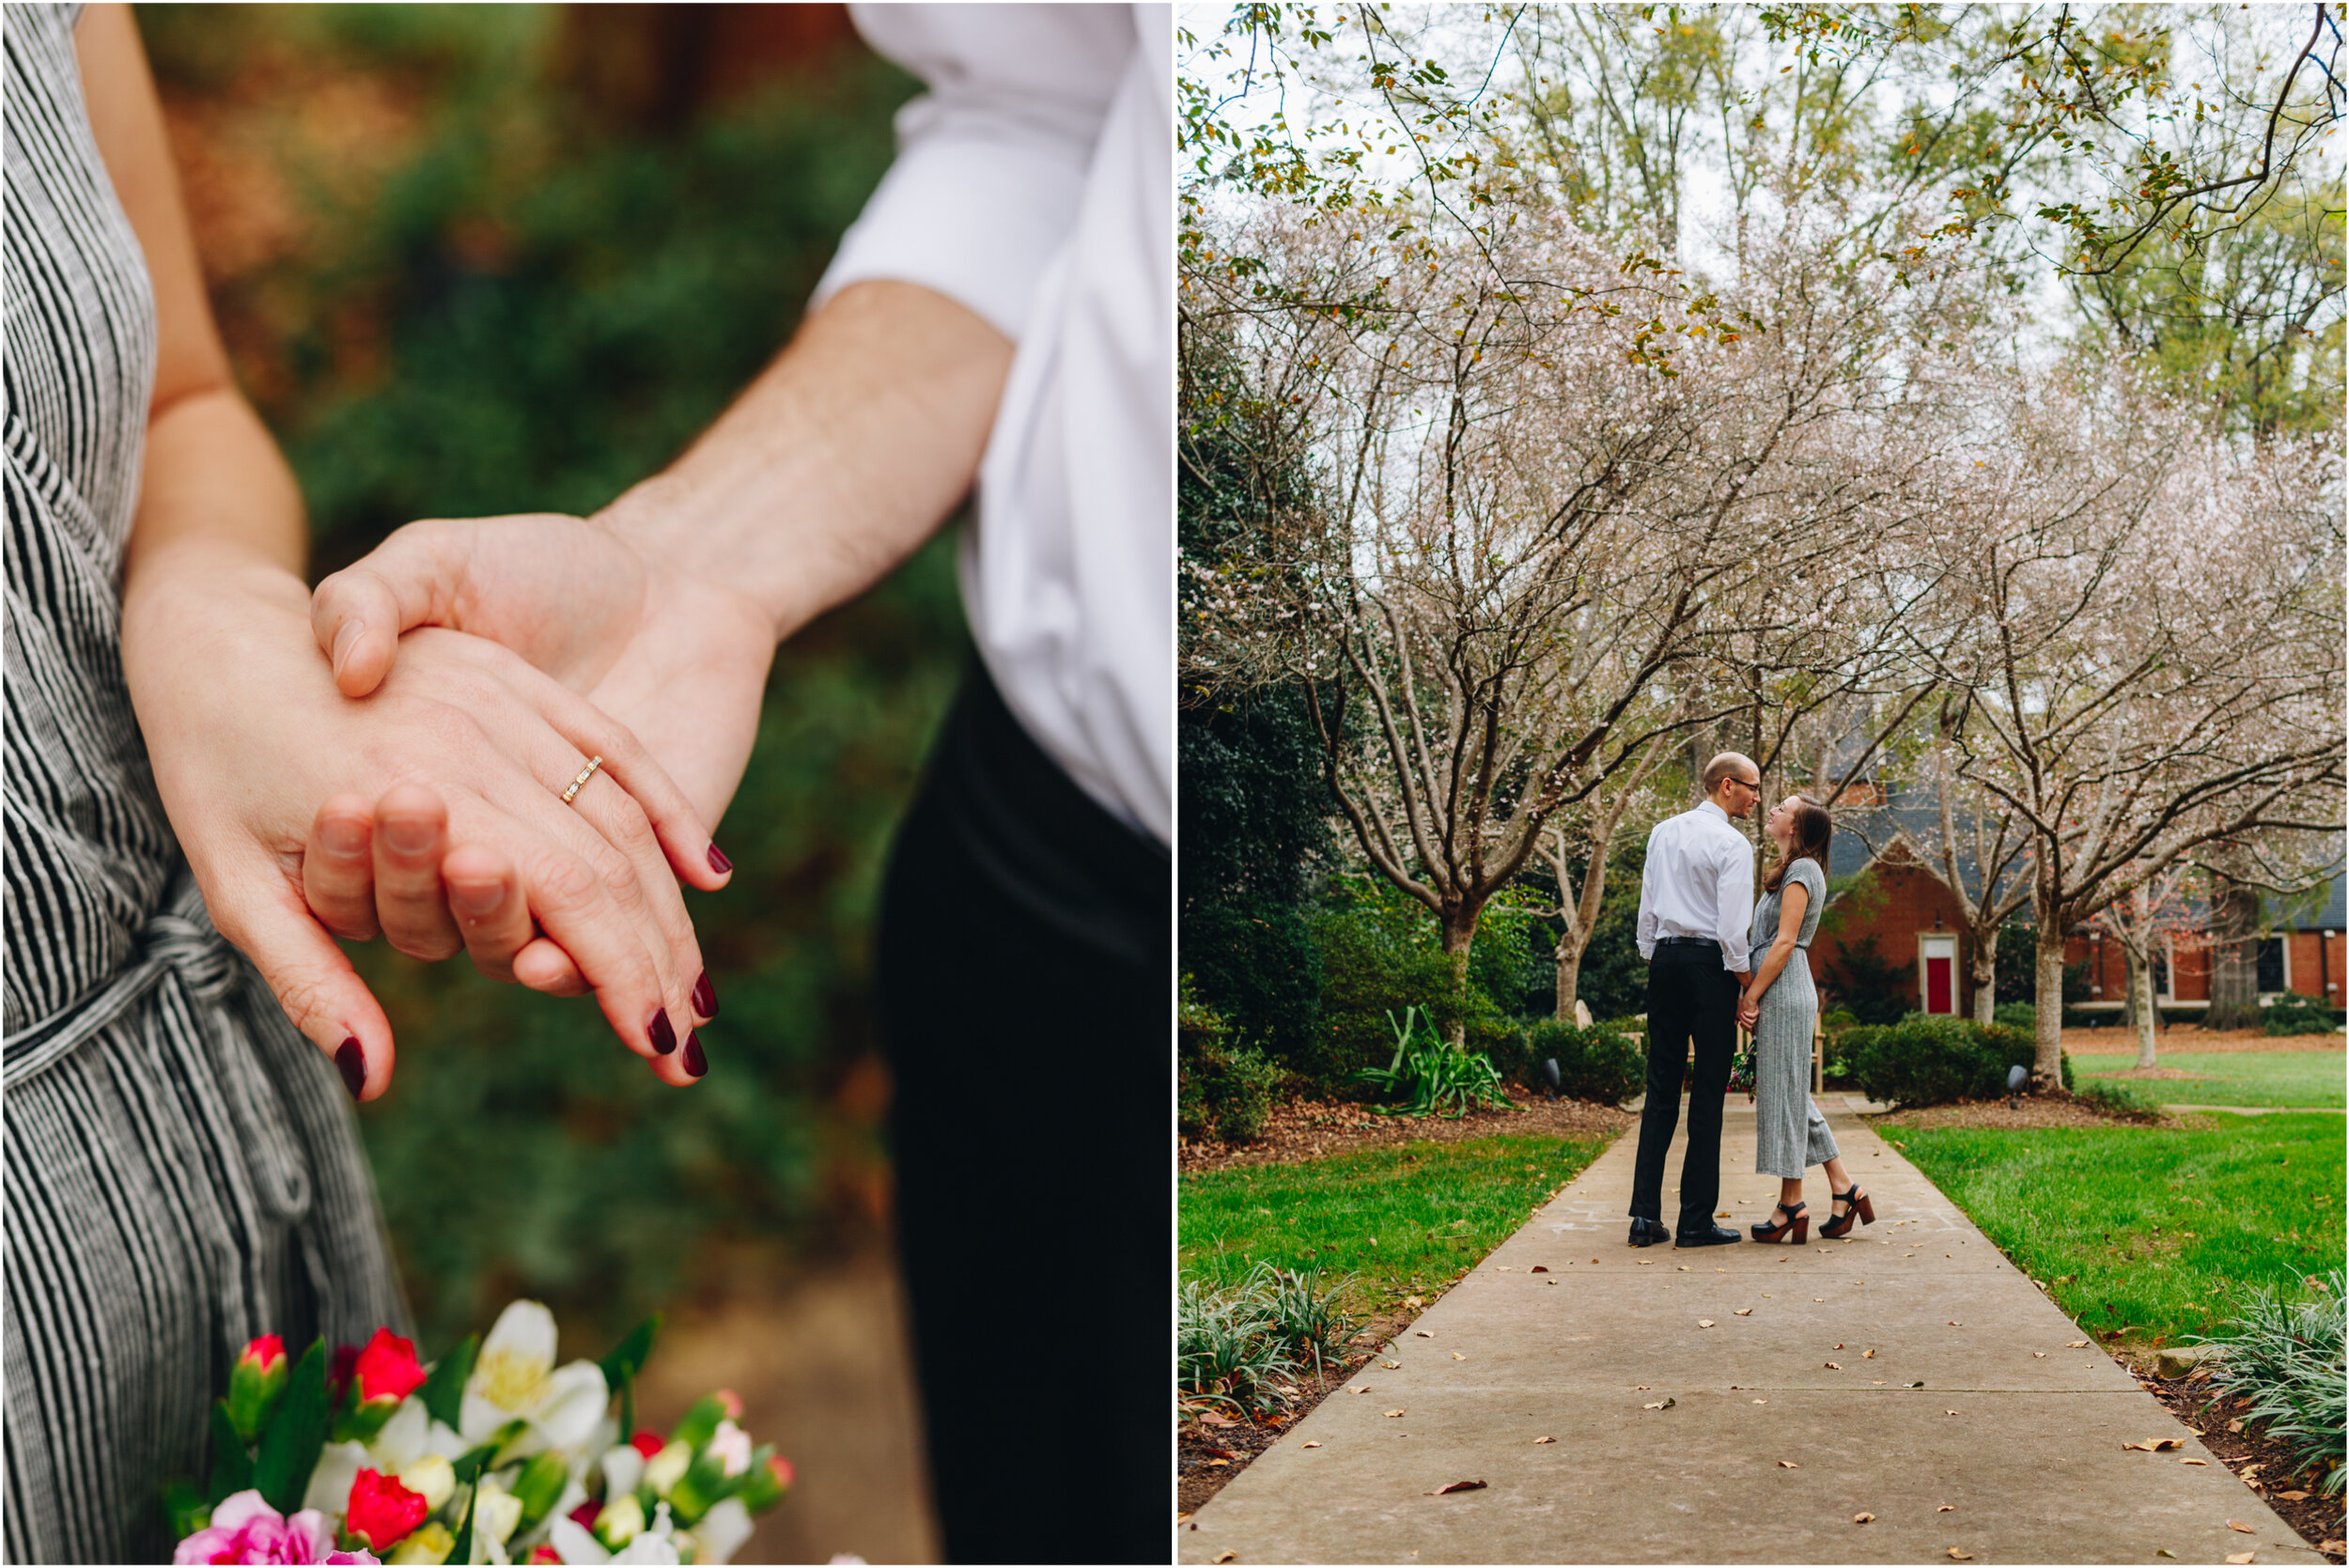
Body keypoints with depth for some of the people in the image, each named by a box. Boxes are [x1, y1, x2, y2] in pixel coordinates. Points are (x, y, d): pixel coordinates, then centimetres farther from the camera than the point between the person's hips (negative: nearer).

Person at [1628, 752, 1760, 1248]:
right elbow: (1732, 928, -13)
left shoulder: (1663, 832, 12)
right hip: (1710, 965, -6)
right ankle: (1696, 1220, 1)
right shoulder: (1732, 844, -8)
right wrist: (1749, 987, -5)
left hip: (1665, 958, 6)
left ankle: (1646, 1215, 3)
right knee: (1707, 1093, -1)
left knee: (1660, 1090, 7)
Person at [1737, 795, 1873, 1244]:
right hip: (1780, 993, 10)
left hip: (1783, 991, -10)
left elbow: (1784, 942, -16)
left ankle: (1791, 1206, 0)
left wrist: (1751, 997, -15)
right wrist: (1751, 997, 14)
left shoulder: (1802, 870, -9)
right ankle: (1844, 1189, 14)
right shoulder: (1791, 870, 20)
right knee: (1789, 1094, 11)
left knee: (1783, 1092, -5)